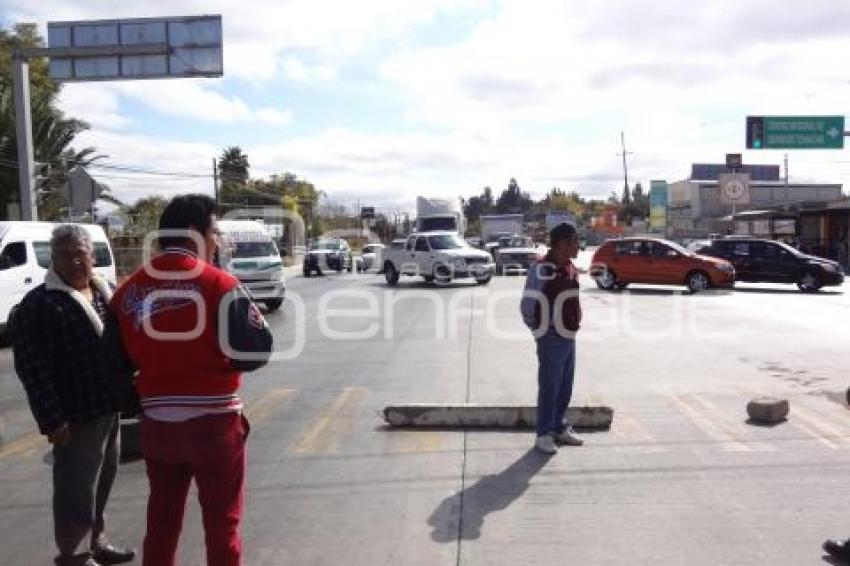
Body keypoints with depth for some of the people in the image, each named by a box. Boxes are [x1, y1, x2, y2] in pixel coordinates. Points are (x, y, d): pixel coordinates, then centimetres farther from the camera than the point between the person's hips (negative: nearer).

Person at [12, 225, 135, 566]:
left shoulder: (105, 292, 7)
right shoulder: (39, 305, -15)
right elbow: (32, 369, -18)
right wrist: (52, 420, -21)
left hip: (108, 407, 7)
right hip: (76, 415, -7)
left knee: (102, 481, 20)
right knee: (77, 489, 5)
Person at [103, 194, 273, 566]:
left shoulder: (129, 290, 3)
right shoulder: (218, 284, -14)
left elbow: (116, 360, 9)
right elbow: (257, 350, -15)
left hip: (157, 422, 5)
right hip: (213, 422, -5)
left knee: (161, 519, 19)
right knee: (221, 521, 10)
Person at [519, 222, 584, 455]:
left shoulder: (571, 268, 8)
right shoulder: (542, 269, -17)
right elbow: (527, 305, -14)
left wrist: (574, 324, 13)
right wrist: (539, 328, -4)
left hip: (569, 337, 8)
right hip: (552, 339, -8)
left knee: (565, 389, 16)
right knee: (549, 389, 1)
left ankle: (561, 429, 29)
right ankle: (543, 435, 12)